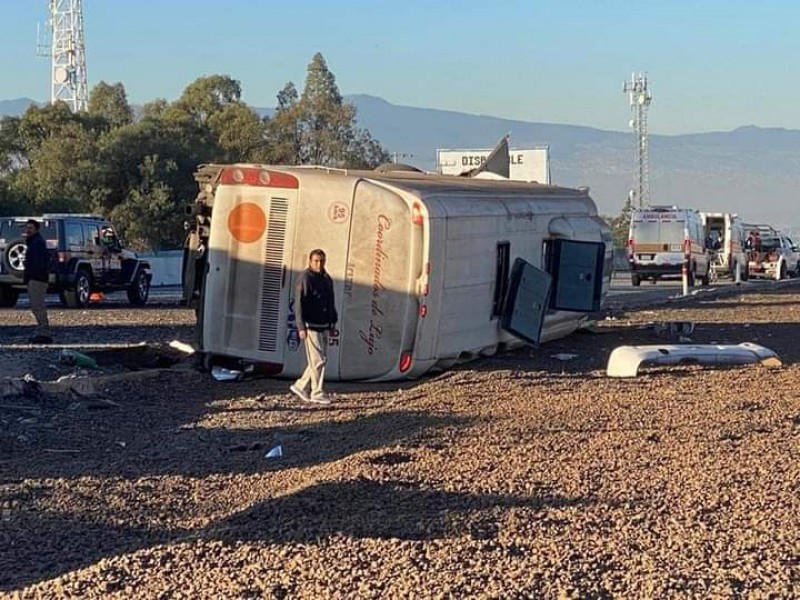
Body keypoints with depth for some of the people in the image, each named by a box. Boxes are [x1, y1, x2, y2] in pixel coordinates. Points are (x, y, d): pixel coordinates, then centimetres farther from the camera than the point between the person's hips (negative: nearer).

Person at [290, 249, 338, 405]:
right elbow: (299, 304, -15)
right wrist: (301, 327, -21)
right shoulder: (305, 278, -11)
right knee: (318, 360, -6)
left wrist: (333, 323, 18)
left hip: (324, 326, 8)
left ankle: (300, 386, 22)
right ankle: (317, 393, 3)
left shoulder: (327, 279, 14)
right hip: (311, 326, -8)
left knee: (321, 360, 11)